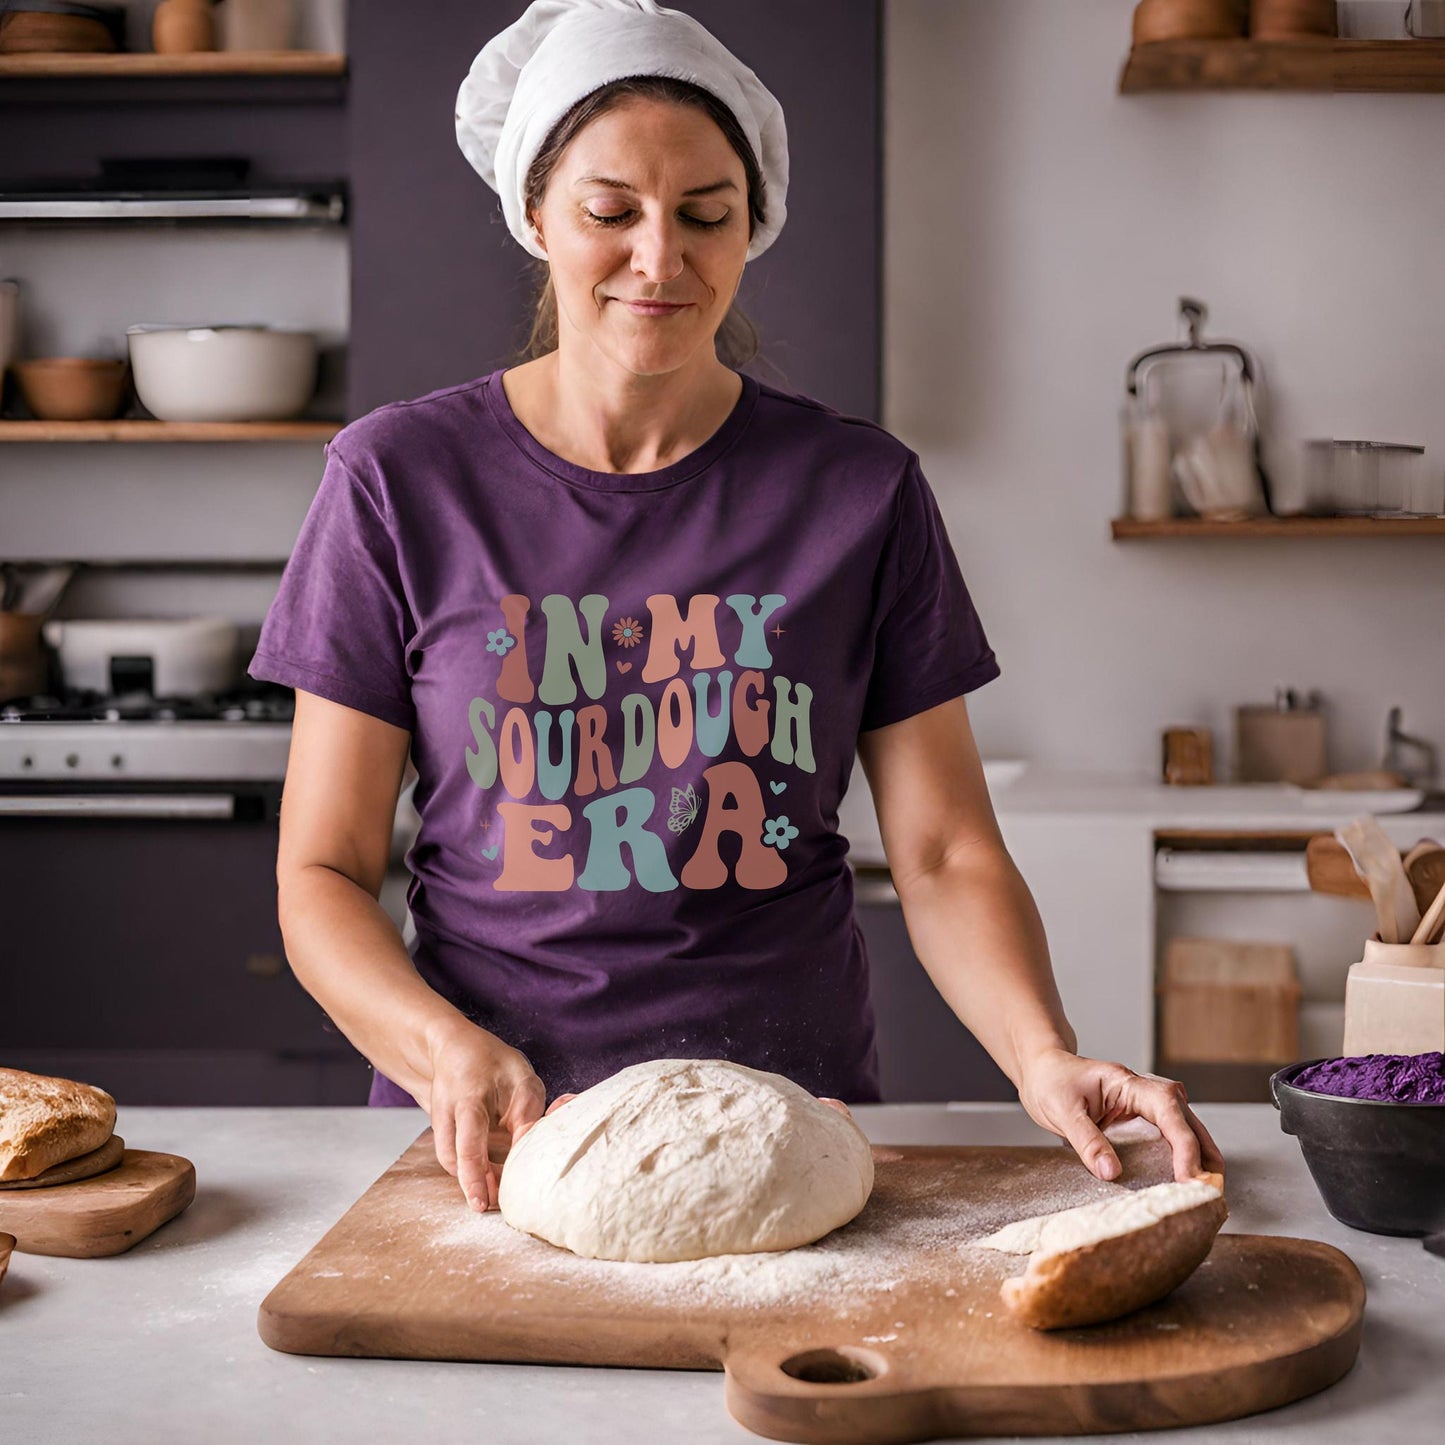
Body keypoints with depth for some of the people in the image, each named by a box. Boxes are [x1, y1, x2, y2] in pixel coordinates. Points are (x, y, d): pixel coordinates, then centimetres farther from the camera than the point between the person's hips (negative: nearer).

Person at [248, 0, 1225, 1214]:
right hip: (490, 1136, 0)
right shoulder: (401, 481, 2)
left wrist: (1046, 1057, -14)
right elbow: (322, 874, 2)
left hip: (797, 1110, 0)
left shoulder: (861, 489, 5)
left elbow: (945, 852, 4)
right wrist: (447, 1048, -16)